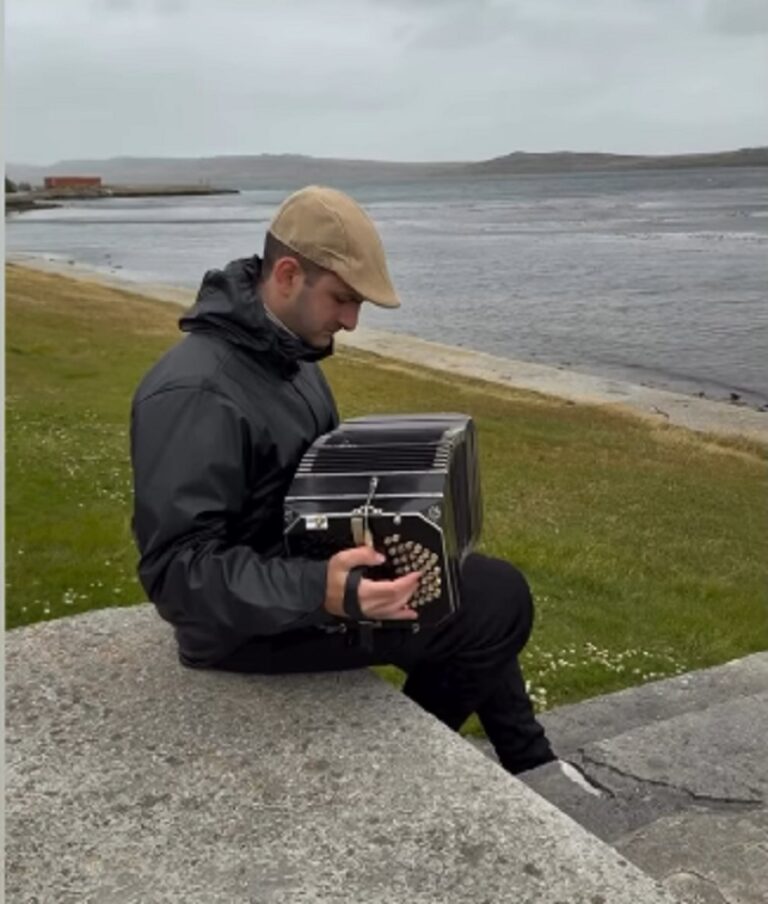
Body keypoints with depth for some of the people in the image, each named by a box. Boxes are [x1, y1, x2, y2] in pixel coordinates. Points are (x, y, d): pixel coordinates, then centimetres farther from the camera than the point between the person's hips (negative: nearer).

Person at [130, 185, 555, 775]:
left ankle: (528, 765, 27)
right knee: (500, 602, -12)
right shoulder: (196, 393, -27)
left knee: (483, 588, 14)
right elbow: (179, 571, -30)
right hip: (253, 618, -10)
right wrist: (319, 592, -42)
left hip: (305, 561, 10)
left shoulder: (283, 351, 5)